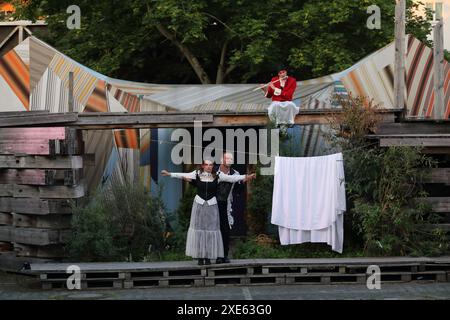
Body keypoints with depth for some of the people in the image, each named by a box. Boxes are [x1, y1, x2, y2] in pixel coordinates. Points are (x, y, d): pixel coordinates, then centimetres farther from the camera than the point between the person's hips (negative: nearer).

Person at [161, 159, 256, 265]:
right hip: (199, 204, 0)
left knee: (211, 230, -1)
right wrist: (169, 174, -1)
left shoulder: (217, 175, 0)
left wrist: (245, 177, -11)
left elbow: (232, 178, -3)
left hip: (212, 205, 0)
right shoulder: (197, 174, 1)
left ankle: (208, 257, 6)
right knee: (198, 229, 0)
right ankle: (200, 257, 4)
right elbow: (183, 175, 3)